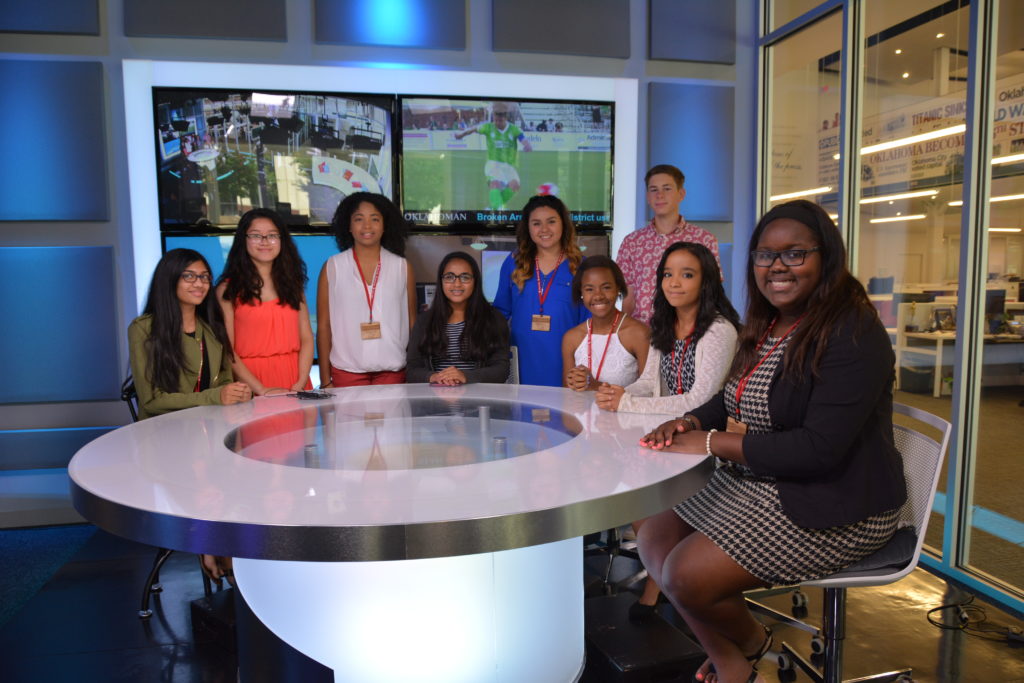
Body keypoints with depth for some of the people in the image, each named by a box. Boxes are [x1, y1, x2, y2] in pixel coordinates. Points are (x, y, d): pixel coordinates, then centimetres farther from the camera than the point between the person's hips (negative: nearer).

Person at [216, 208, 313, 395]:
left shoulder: (292, 284, 11)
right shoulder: (228, 289, 0)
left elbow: (306, 339, 5)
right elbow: (227, 349, -6)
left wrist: (300, 384, -9)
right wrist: (262, 390, -16)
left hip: (293, 375, 3)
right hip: (250, 380, -3)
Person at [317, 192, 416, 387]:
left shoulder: (402, 267, 6)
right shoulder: (332, 267, 3)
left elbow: (412, 322, 10)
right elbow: (323, 325, 4)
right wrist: (325, 381, 1)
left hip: (393, 371, 1)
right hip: (346, 371, -1)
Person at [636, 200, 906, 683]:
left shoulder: (853, 334, -21)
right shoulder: (766, 326, 6)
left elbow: (819, 448, -28)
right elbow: (735, 398, 16)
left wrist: (713, 442, -22)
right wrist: (691, 422, -6)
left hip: (832, 509, -9)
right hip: (753, 483, 9)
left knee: (688, 575, -17)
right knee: (655, 539, 1)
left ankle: (752, 643, 17)